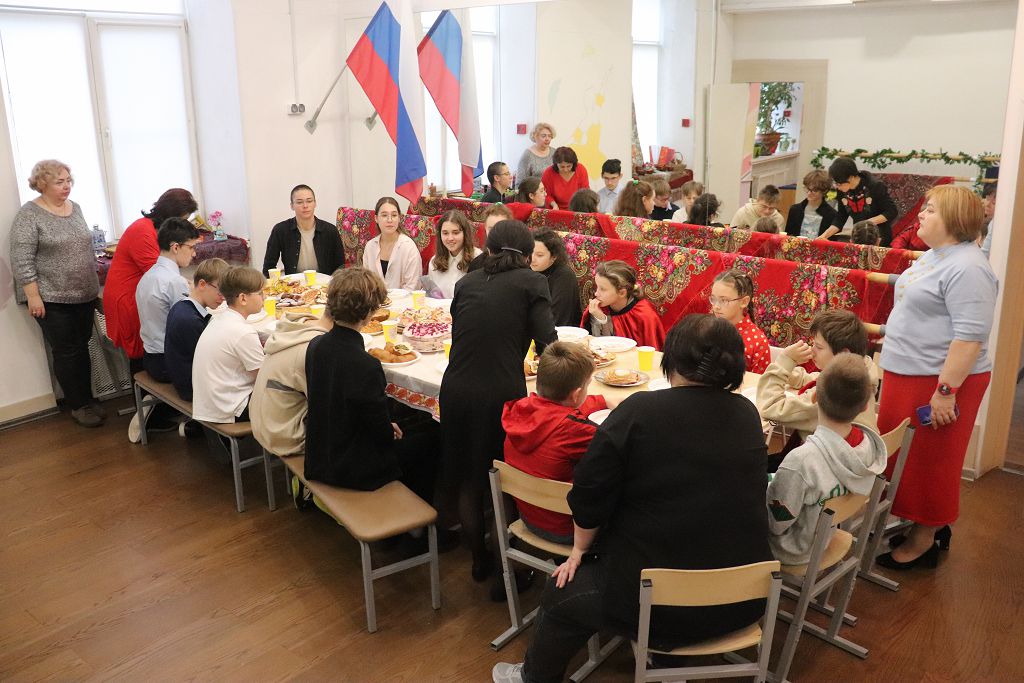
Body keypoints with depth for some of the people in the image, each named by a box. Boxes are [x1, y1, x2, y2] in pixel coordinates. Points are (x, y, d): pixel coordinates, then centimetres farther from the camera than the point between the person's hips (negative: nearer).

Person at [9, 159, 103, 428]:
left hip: (84, 295, 6)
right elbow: (21, 260, -13)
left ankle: (87, 399, 21)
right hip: (52, 298, -5)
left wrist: (95, 283, 16)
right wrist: (33, 296, -17)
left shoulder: (75, 208, 10)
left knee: (82, 348, 11)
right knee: (67, 352, 1)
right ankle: (77, 405, 12)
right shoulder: (28, 214, -10)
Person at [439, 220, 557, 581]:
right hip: (503, 394, -3)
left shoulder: (466, 283, 13)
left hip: (456, 392, 4)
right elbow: (547, 343, -7)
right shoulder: (532, 282, 2)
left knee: (469, 482, 20)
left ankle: (479, 561, 35)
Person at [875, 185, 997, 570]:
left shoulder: (966, 268, -21)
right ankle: (914, 520, 33)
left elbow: (970, 336, -26)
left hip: (939, 380, -10)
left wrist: (946, 390, -27)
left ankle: (923, 540, 18)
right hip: (906, 375, 10)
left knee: (928, 461, 4)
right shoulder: (935, 256, 11)